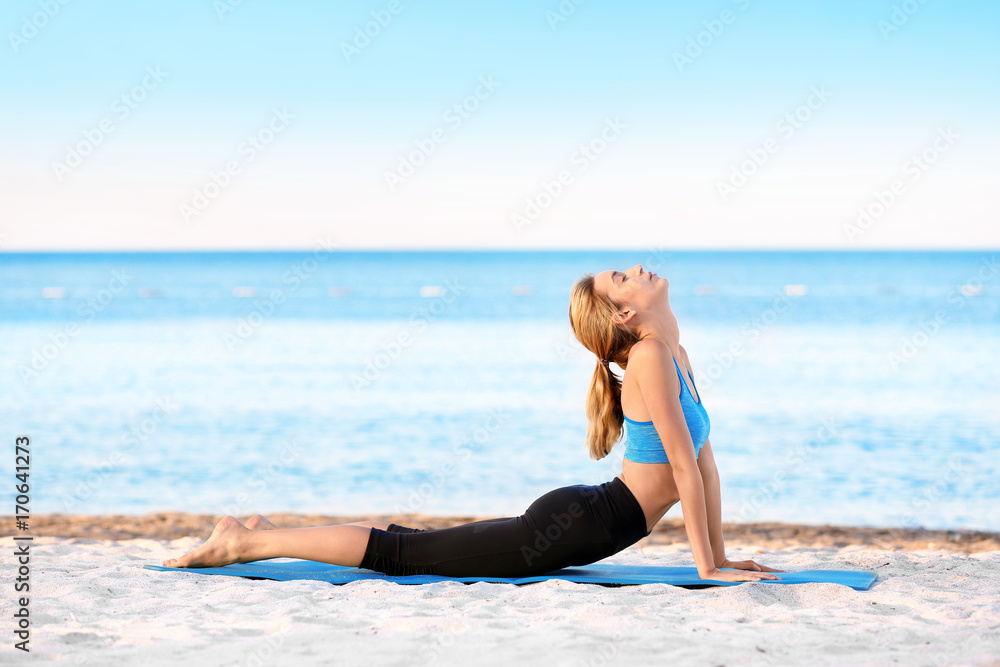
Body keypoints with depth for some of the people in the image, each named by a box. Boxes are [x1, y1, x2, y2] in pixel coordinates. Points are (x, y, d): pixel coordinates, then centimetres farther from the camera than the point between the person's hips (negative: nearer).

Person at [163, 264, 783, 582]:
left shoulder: (676, 356, 11)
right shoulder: (650, 357, -19)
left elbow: (705, 459, 15)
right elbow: (685, 467, -19)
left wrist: (721, 554, 13)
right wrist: (708, 565, -16)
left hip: (577, 517, 9)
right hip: (575, 525, -9)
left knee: (421, 543, 17)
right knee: (403, 553, -5)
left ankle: (268, 531, 24)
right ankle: (246, 544, 0)